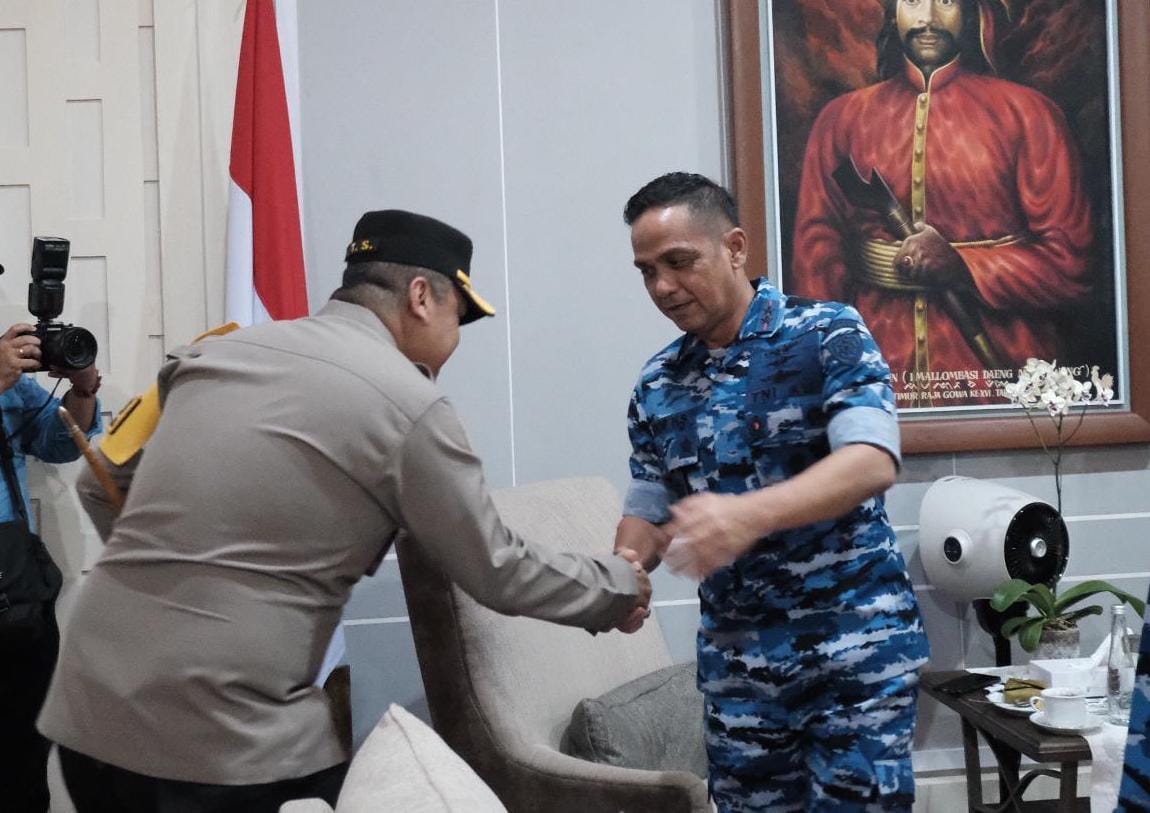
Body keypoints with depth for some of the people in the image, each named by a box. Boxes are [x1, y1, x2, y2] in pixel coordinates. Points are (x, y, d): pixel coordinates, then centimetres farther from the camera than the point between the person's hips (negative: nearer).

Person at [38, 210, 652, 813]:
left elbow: (103, 482, 20)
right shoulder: (408, 405, -8)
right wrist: (617, 586, 16)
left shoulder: (213, 351, 9)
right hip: (225, 741, -7)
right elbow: (497, 573, 0)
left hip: (88, 716, 7)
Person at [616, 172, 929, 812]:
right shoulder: (657, 386, 6)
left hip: (855, 641, -4)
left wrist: (748, 514, -38)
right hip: (736, 657, 5)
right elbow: (648, 511, 13)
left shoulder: (828, 334, -9)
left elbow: (873, 463, -22)